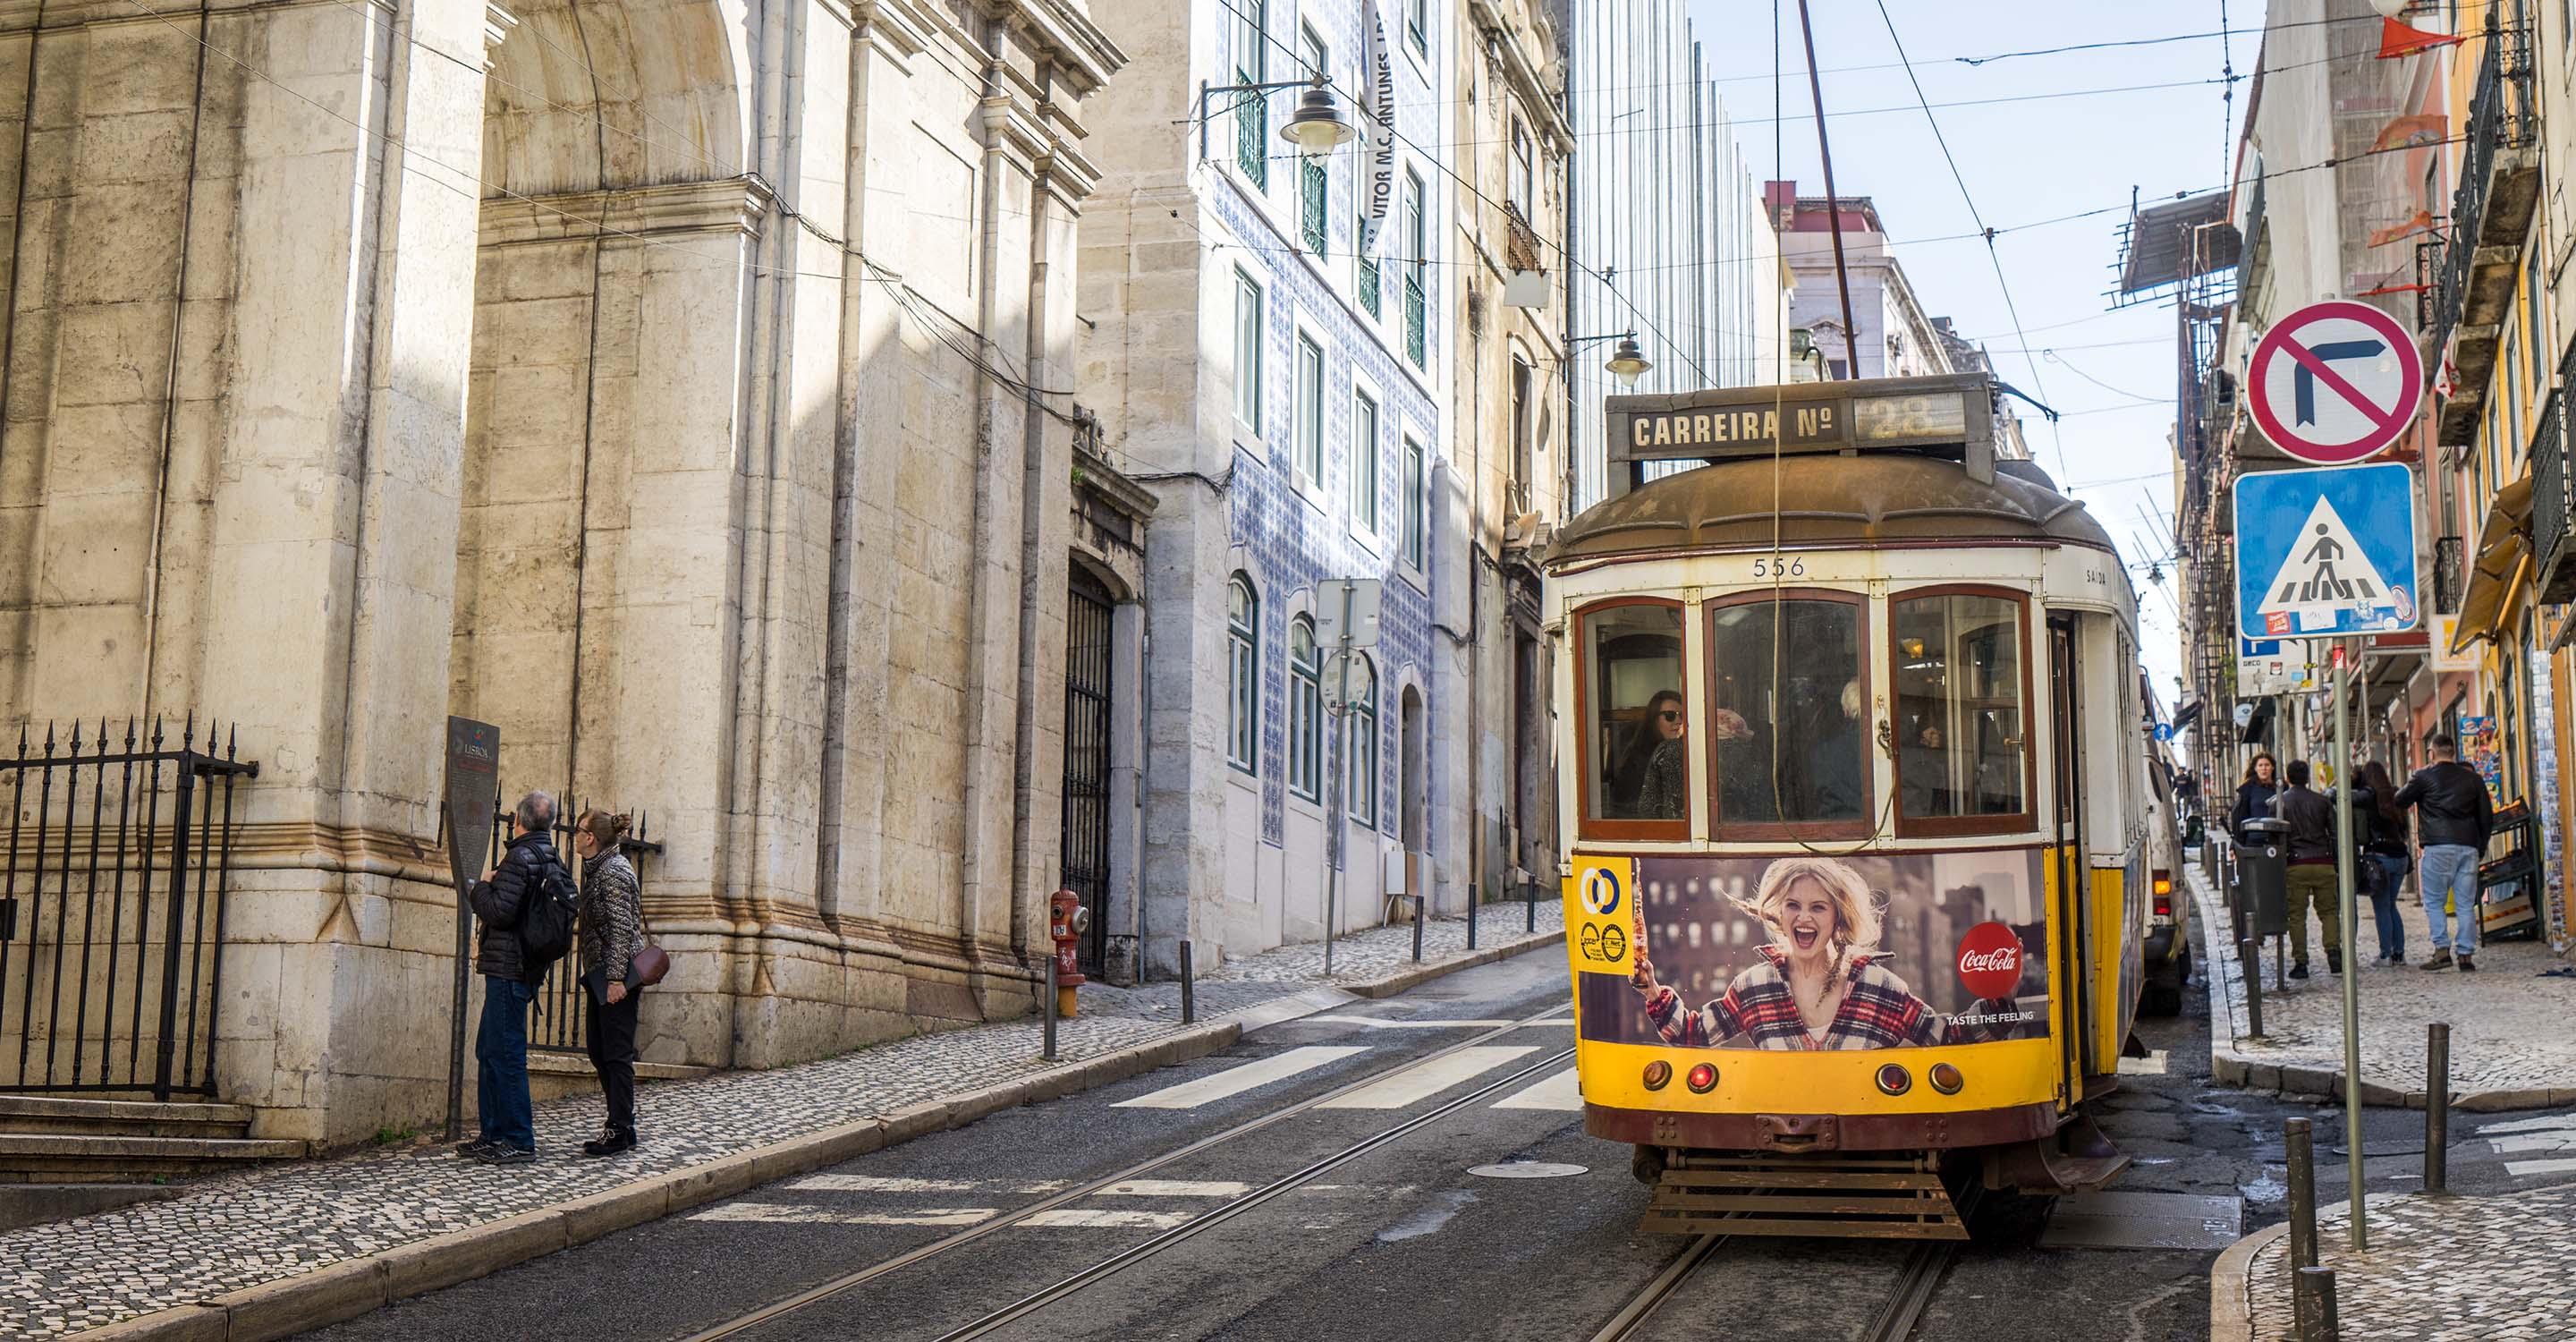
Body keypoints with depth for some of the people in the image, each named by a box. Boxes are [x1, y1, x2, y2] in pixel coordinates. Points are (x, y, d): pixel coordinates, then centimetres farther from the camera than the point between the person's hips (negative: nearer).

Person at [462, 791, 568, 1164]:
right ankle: (493, 1136, 20)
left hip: (508, 969, -9)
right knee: (489, 1051, 16)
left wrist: (481, 887, -2)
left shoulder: (520, 857, -14)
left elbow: (500, 912, -21)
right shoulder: (554, 862, 13)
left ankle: (520, 1142, -4)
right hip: (529, 969, 9)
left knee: (505, 1055, -6)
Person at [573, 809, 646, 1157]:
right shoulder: (597, 870, 17)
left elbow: (622, 927, -19)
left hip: (617, 973, -10)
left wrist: (616, 977, -23)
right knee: (599, 1051, 12)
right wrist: (592, 978, 24)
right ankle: (619, 1124, 19)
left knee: (617, 1053, -7)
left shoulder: (614, 871, -13)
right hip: (601, 974, 10)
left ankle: (621, 1130, -4)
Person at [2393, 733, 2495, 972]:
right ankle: (2466, 954, 3)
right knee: (2466, 904, 5)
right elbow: (2487, 817, 16)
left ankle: (2442, 949, -8)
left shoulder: (2424, 776, 0)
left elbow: (2399, 801, 9)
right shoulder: (2473, 778, 13)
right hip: (2468, 846, 4)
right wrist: (2480, 849, 22)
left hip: (2438, 847, -4)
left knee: (2434, 902, 3)